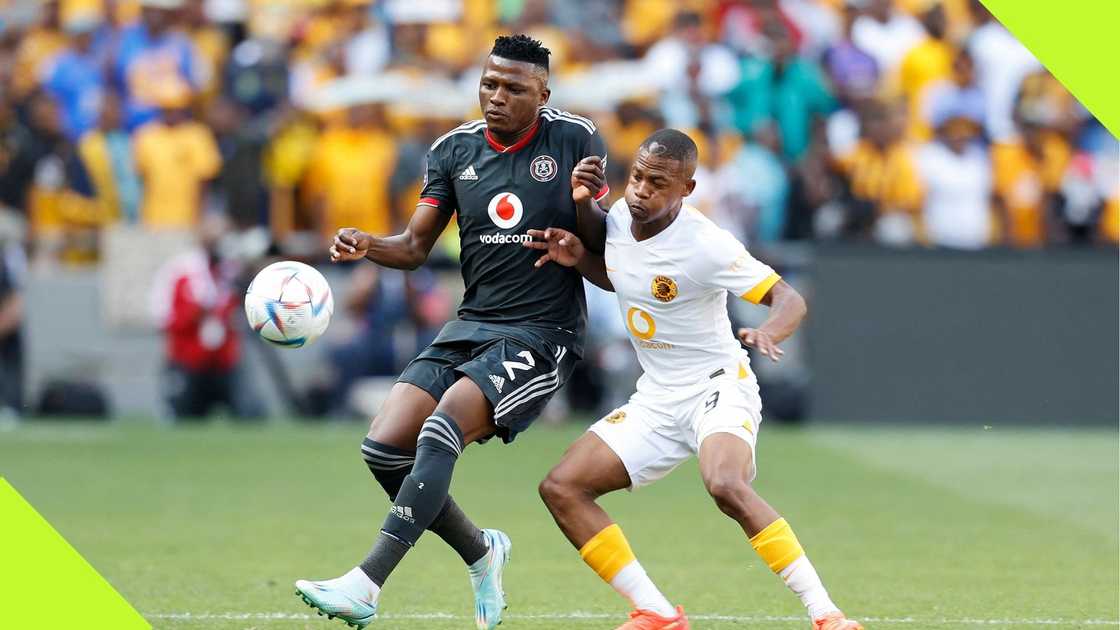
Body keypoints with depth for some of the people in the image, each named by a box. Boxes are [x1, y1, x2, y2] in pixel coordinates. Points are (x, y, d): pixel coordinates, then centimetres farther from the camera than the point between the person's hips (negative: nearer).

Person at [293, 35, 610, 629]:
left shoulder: (575, 139, -4)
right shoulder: (454, 148, 6)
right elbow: (416, 246, 7)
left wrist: (585, 202, -21)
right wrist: (367, 245, -14)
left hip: (542, 334, -6)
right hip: (471, 326, 6)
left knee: (440, 433, -26)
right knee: (385, 447, -8)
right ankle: (482, 552, 18)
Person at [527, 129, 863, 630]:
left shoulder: (705, 246, -22)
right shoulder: (620, 217, -1)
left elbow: (790, 300, -24)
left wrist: (768, 333, -46)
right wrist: (577, 258, 2)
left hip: (718, 387, -8)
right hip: (656, 397, 8)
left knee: (726, 484, -37)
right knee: (561, 489, -4)